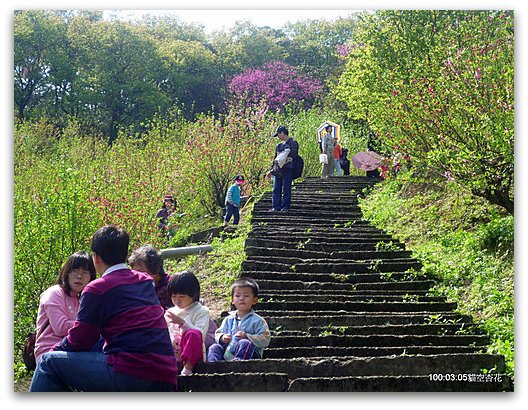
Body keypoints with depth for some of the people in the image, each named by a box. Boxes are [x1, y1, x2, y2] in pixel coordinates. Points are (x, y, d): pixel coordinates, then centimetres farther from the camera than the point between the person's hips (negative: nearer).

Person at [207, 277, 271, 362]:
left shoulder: (257, 321, 3)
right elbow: (218, 333, 22)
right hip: (227, 353, 5)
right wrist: (222, 337, -4)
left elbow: (265, 340, -6)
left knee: (244, 343, -34)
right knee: (214, 347, -16)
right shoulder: (228, 320, 18)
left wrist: (246, 337, -17)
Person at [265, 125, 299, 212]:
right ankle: (276, 207, 4)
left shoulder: (293, 143, 0)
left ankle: (285, 207, -2)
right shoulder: (279, 145, 19)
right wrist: (271, 171, 21)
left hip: (288, 170, -6)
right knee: (276, 189, 2)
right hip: (278, 169, 6)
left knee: (286, 189, -6)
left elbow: (294, 156, -10)